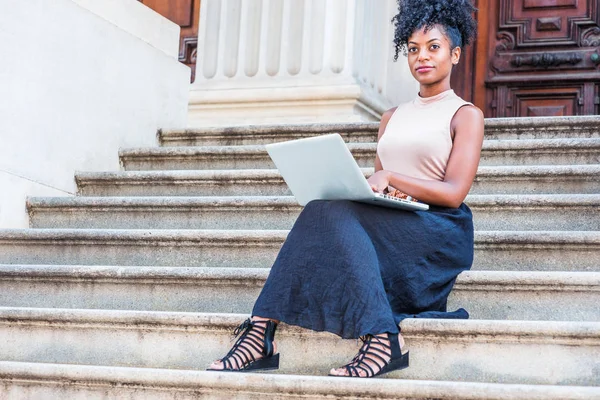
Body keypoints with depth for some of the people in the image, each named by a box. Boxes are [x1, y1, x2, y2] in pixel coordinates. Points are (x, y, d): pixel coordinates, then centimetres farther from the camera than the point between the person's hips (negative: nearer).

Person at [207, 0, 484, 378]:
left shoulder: (466, 115, 5)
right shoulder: (392, 117, 24)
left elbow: (454, 192, -8)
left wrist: (390, 177, -19)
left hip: (440, 236, -5)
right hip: (389, 228, 5)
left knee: (333, 214, -31)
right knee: (325, 212, -29)